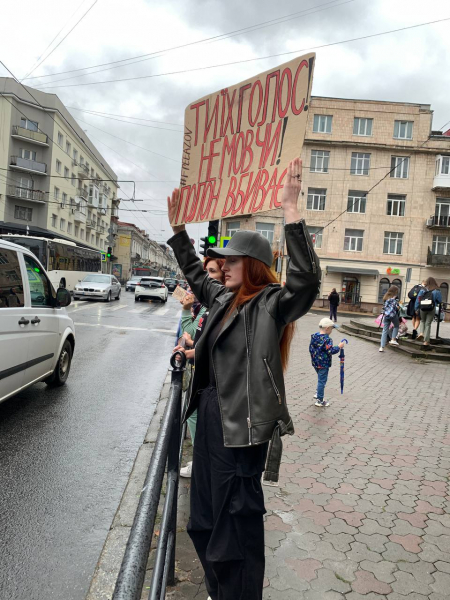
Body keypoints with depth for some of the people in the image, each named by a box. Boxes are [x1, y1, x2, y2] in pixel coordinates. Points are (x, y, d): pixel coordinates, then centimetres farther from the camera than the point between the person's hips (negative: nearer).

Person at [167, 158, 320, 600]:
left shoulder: (272, 303, -14)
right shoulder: (223, 298, 9)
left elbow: (307, 280, -33)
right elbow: (194, 274, 27)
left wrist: (291, 212, -38)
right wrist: (178, 227, 27)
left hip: (242, 423, -9)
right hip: (211, 413, 9)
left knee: (238, 517, 6)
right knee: (207, 510, 23)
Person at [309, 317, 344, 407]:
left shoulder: (314, 336, 2)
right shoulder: (327, 339, -23)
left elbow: (311, 349, 10)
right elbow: (330, 351, -25)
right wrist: (339, 347, -12)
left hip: (315, 362, 8)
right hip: (324, 364, -8)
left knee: (320, 379, 26)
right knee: (322, 381, 2)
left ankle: (318, 394, 35)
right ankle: (320, 400, 10)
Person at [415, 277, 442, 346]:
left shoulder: (422, 290, 3)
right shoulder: (436, 290, -1)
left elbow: (418, 300, 3)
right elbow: (440, 300, 3)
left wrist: (417, 309, 9)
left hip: (422, 308, 1)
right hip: (432, 309, -1)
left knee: (422, 321, 25)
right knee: (428, 324, 5)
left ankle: (421, 333, 0)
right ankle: (426, 341, 4)